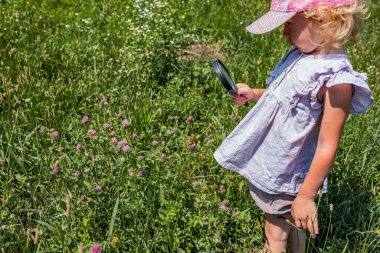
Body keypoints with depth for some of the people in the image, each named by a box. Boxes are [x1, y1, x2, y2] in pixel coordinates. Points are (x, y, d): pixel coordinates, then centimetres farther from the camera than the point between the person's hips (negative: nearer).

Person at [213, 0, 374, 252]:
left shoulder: (337, 79, -28)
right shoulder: (302, 54, -3)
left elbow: (327, 147, -24)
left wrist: (306, 196, -18)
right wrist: (255, 94, 2)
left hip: (285, 176, -7)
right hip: (269, 163, 7)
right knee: (289, 228, 27)